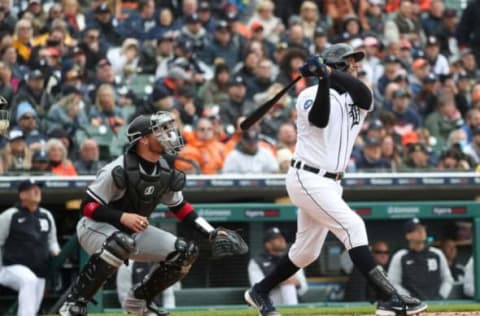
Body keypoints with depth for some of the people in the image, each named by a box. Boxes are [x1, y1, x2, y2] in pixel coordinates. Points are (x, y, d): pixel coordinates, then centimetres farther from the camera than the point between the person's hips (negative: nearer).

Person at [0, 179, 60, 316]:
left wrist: (56, 252, -2)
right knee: (29, 280, -37)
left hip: (39, 272, 6)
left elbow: (52, 241, 21)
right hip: (13, 268, -6)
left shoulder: (46, 216, 12)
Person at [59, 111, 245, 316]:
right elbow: (88, 206, -22)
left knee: (185, 252, -2)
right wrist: (122, 217, -36)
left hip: (134, 231, 8)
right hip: (95, 227, -8)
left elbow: (180, 207, 11)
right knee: (121, 243, -41)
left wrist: (211, 234, 2)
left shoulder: (166, 173, -3)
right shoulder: (119, 170, -24)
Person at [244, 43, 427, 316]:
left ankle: (260, 293, 32)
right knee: (352, 226, -19)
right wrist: (324, 80, -33)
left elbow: (364, 94, -14)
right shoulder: (311, 95, -4)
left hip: (329, 184, 8)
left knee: (307, 251, 15)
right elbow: (320, 119, -25)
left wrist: (329, 72, -28)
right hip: (308, 179, -8)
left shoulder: (356, 100, 11)